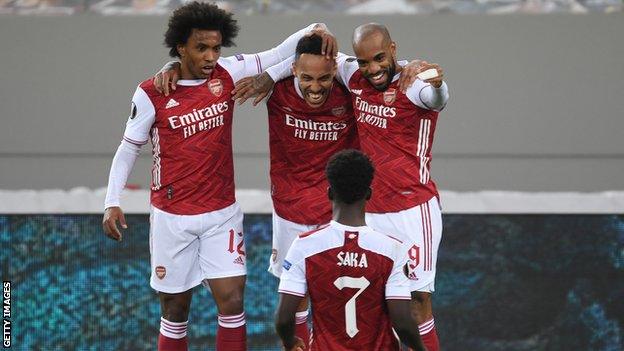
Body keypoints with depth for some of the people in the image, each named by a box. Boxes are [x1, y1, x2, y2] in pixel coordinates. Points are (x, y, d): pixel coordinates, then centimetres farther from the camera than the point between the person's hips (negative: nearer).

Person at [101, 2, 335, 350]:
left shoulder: (227, 73, -3)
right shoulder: (152, 94, -10)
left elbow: (275, 56, -2)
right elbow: (129, 148, -1)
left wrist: (312, 32, -21)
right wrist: (113, 202, -8)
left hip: (222, 213, 2)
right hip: (173, 217, -2)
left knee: (232, 300, -6)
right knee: (176, 308, 6)